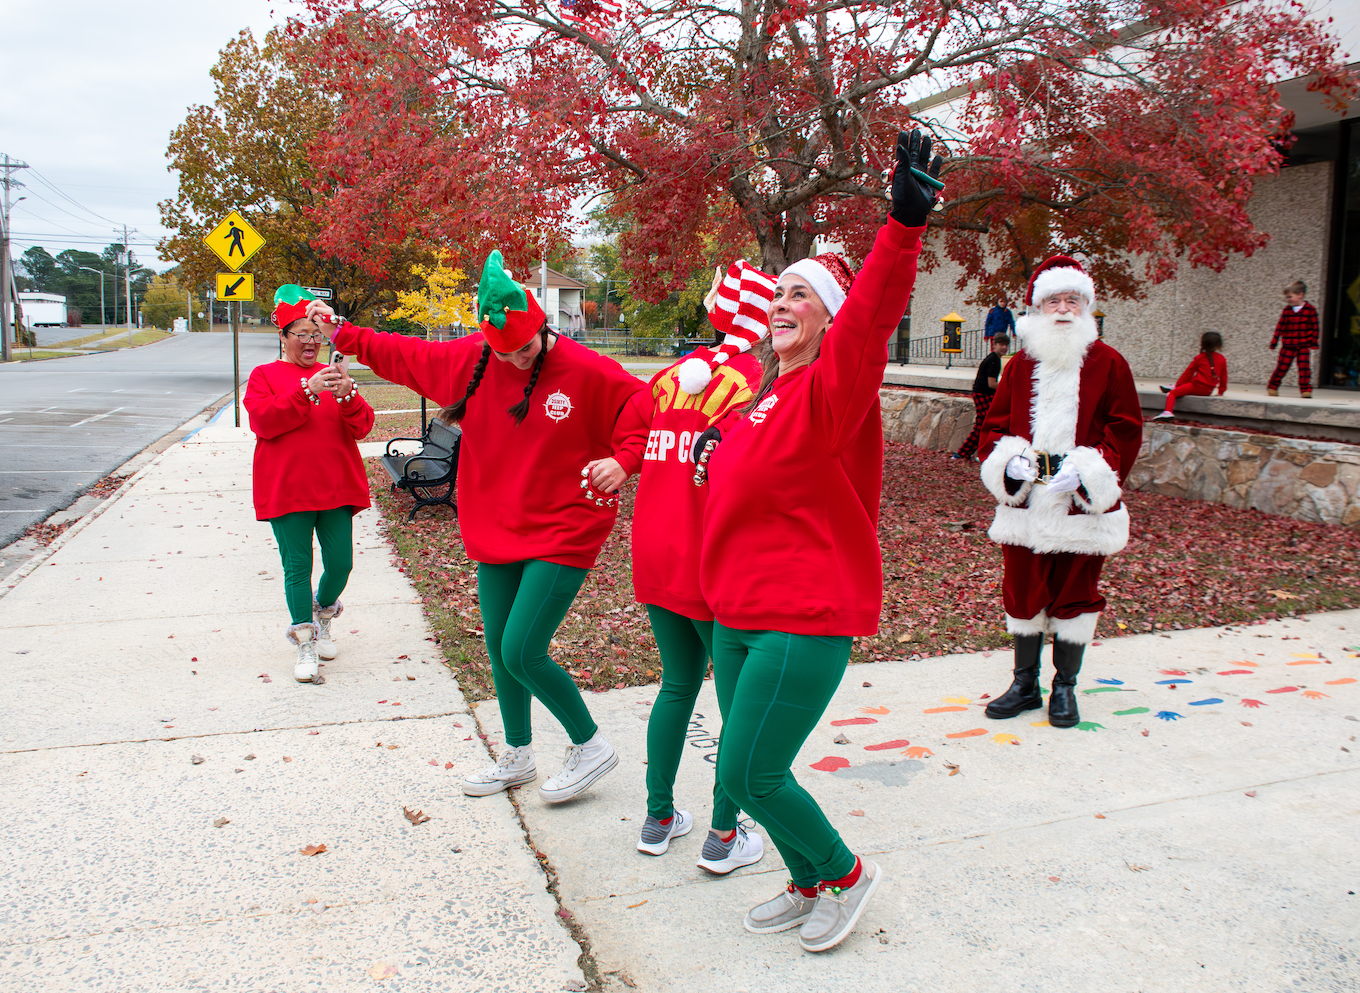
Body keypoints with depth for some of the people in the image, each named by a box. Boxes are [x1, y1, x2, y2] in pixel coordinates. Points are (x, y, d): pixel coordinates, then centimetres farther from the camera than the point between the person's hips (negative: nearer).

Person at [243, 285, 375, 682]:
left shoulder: (333, 376, 14)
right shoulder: (264, 375, 7)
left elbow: (362, 427, 3)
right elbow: (263, 421, -11)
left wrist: (347, 396, -18)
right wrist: (307, 391, -21)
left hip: (336, 486, 2)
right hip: (287, 488, -2)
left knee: (341, 562, 2)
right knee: (297, 565, -1)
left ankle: (323, 613, 32)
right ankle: (306, 645, 8)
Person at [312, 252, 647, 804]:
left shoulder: (587, 372, -14)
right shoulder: (468, 359, 0)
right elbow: (404, 354, 15)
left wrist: (624, 462, -20)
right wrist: (342, 333, 20)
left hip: (561, 536, -6)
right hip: (496, 532, 6)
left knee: (522, 654, -11)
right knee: (499, 649, 13)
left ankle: (590, 745, 12)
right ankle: (517, 757, 34)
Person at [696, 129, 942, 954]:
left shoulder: (833, 384, -12)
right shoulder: (768, 388, 13)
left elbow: (871, 315, -31)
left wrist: (906, 222, -44)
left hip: (806, 616, -9)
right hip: (738, 611, 9)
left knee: (750, 775, -4)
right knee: (746, 769, 15)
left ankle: (845, 874, 22)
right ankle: (809, 886, 36)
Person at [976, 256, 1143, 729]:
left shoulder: (1108, 363, 0)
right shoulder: (1020, 365, 9)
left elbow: (1125, 432, -2)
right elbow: (995, 425, 12)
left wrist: (1086, 470, -15)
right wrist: (1009, 461, -8)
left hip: (1082, 504, -2)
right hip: (1025, 502, 3)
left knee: (1074, 595, 6)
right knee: (1022, 593, 8)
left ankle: (1064, 688, 22)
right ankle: (1025, 684, 23)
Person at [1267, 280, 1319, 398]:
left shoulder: (1310, 310, -2)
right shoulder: (1286, 310, 4)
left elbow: (1315, 327, 1)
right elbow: (1280, 327, 7)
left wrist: (1314, 343, -1)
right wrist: (1274, 342, 5)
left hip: (1304, 345, -1)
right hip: (1288, 345, 1)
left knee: (1304, 367, -4)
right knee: (1282, 366, 3)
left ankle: (1305, 389, 2)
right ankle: (1272, 387, 16)